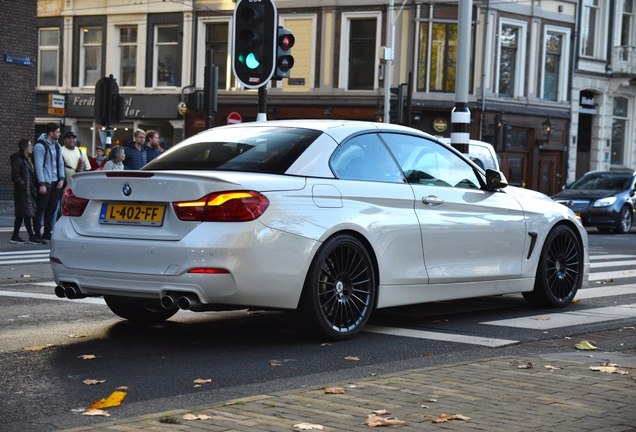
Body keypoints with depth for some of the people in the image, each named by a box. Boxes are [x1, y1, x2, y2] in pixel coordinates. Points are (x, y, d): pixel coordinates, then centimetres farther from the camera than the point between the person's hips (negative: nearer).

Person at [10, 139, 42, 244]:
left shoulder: (29, 159, 17)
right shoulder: (18, 159, -10)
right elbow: (15, 176, -16)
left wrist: (33, 188, 9)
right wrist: (23, 185, -17)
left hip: (30, 190, 9)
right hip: (23, 191, -9)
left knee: (20, 214, 10)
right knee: (27, 213, -8)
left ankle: (15, 236, 14)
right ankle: (31, 237, -7)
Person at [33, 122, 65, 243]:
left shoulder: (57, 146, 14)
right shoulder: (40, 146, -10)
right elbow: (38, 166, -14)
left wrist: (61, 179, 2)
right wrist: (41, 184, -18)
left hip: (55, 182, 7)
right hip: (45, 182, -7)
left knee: (52, 208, 10)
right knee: (40, 208, -4)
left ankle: (47, 233, 17)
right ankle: (37, 234, -1)